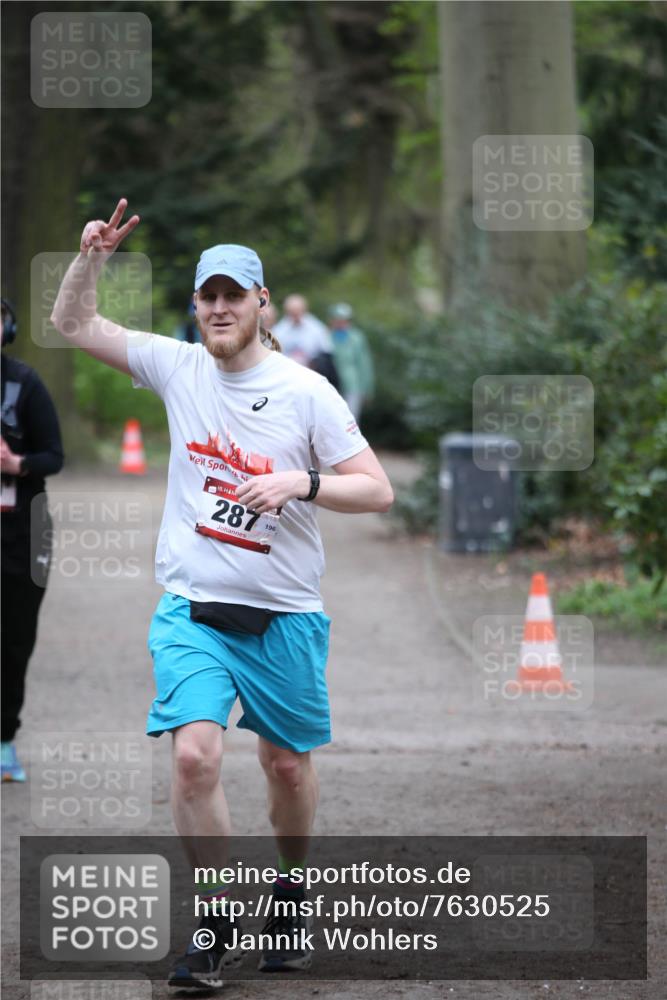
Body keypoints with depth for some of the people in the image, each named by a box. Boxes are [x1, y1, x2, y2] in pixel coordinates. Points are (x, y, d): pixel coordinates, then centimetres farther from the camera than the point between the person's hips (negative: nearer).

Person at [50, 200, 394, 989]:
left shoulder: (305, 391, -5)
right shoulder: (178, 368, 2)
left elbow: (376, 489, -6)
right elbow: (73, 324, 8)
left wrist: (300, 484, -22)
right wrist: (90, 258, -9)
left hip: (284, 614, 0)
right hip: (192, 606, 1)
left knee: (288, 765, 9)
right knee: (194, 753, -17)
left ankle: (291, 889, 37)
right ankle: (216, 925, -6)